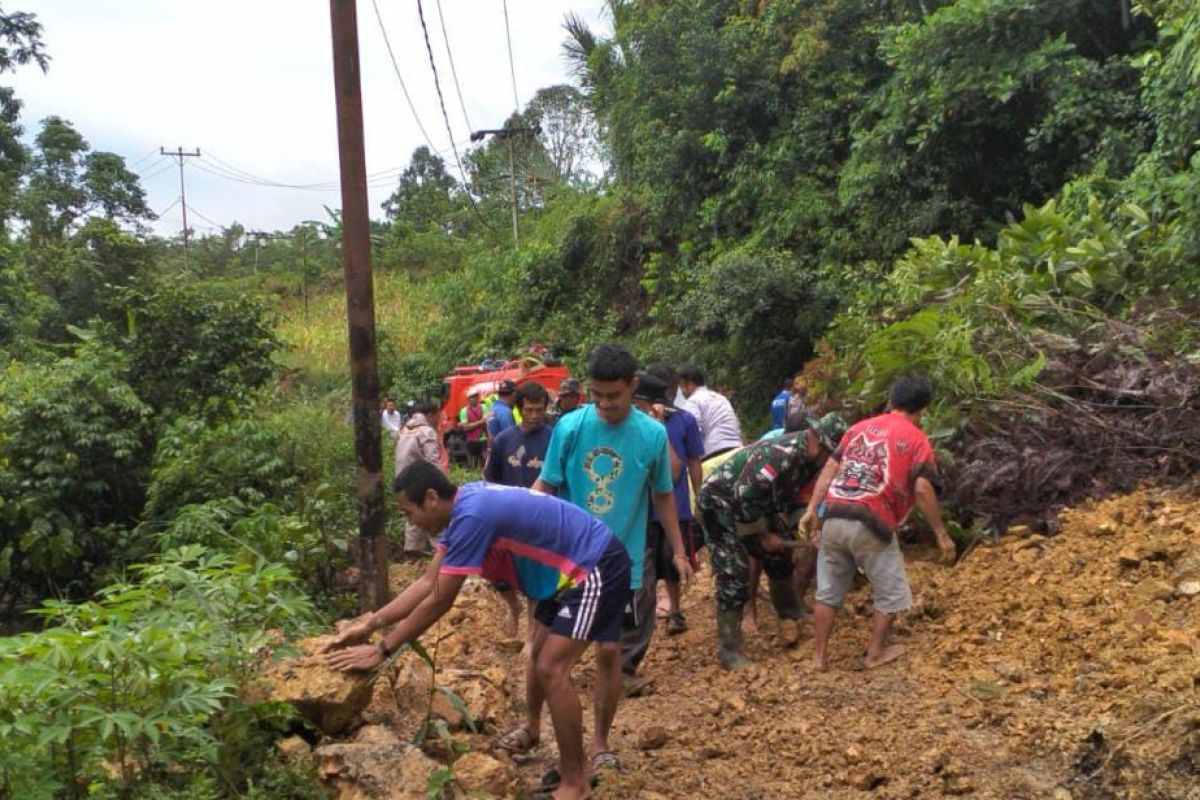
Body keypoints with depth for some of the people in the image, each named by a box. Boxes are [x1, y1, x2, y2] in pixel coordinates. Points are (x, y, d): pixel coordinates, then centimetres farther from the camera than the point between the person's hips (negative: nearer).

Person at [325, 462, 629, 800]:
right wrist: (369, 624, 5)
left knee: (552, 669, -11)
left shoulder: (472, 516, -28)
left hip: (596, 570, -10)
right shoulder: (465, 507, 2)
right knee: (540, 654, 22)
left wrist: (381, 650, -14)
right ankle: (531, 731, 44)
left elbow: (439, 602, -23)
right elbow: (428, 582, 7)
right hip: (569, 571, 10)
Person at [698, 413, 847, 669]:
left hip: (753, 504, 9)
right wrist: (763, 536, -19)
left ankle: (791, 620, 33)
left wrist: (781, 527, -3)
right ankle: (729, 650, -5)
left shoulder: (808, 457, -6)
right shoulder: (779, 456, -34)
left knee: (780, 556, 14)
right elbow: (744, 498, -31)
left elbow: (783, 495, 8)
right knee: (734, 574, -12)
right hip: (720, 503, -9)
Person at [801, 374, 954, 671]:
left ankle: (819, 655, 23)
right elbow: (923, 490, -8)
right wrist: (941, 534, -1)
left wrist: (811, 510, 12)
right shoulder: (916, 440, 3)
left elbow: (830, 468, 12)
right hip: (870, 525, -5)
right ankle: (875, 652, 25)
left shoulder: (860, 427, 18)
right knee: (890, 593, 17)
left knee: (829, 591, 18)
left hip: (833, 518, 5)